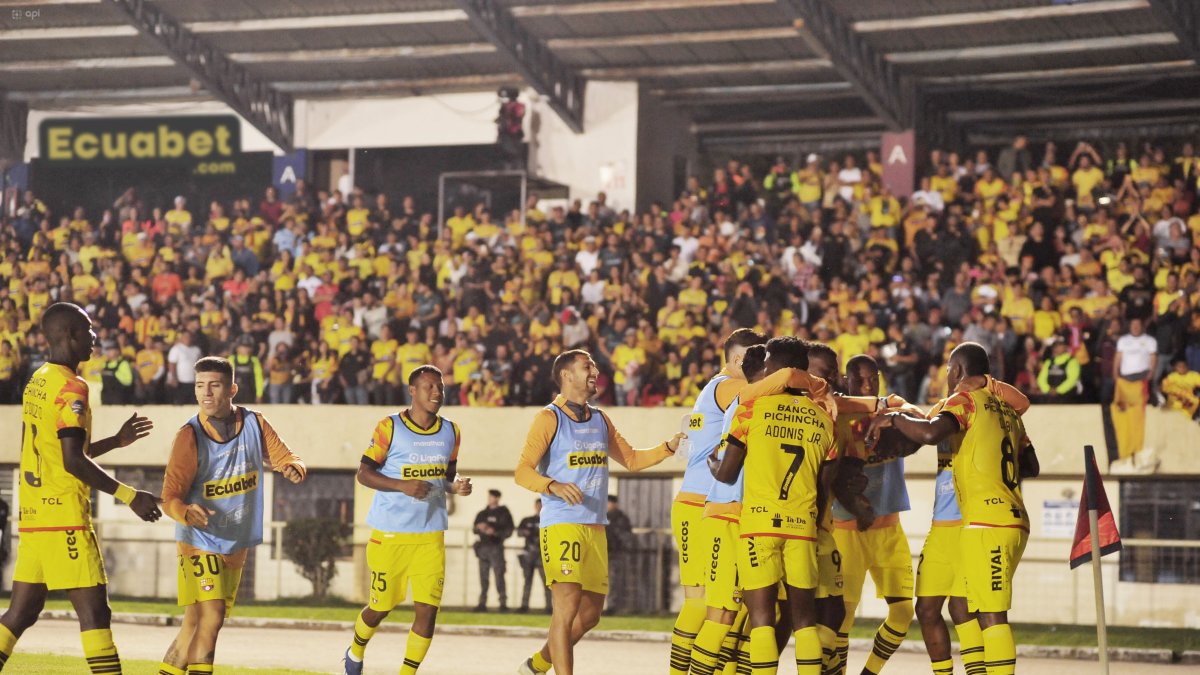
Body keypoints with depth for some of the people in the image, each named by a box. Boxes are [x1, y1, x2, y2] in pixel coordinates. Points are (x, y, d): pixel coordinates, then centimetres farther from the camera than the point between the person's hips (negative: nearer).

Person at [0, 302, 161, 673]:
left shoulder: (37, 382, 16)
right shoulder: (71, 388, -12)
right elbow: (74, 461, -20)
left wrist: (116, 441, 28)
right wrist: (129, 496, -16)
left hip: (32, 516, 9)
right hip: (65, 519, -9)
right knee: (94, 611, -8)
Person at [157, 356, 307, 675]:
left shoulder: (254, 423, -4)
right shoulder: (190, 436, -16)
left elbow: (284, 457, 5)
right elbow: (170, 496, -19)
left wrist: (293, 469, -21)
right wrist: (187, 513, -42)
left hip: (236, 545, 5)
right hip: (199, 542, -5)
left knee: (195, 624, 10)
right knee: (210, 619, -19)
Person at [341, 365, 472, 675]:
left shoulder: (451, 432, 7)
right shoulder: (390, 427, -8)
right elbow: (364, 473, -7)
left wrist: (457, 485, -5)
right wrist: (403, 485, -21)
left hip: (431, 535, 3)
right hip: (390, 533, -3)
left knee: (427, 609, -8)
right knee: (381, 607, 9)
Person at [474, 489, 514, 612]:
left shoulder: (503, 513, 1)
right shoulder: (482, 514, 17)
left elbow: (508, 531, -4)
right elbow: (475, 529, 16)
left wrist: (495, 532, -19)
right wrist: (479, 527, -7)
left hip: (496, 547, -5)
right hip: (483, 546, 5)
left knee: (499, 576, -10)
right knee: (483, 577, 5)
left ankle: (503, 603, -9)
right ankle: (482, 603, 7)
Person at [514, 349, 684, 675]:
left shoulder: (600, 420, 17)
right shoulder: (550, 418, -4)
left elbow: (631, 459, 25)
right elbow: (522, 471, -11)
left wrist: (669, 446, 10)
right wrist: (554, 486, -30)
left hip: (596, 526, 7)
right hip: (561, 523, -7)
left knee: (590, 614, 11)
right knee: (568, 605, -17)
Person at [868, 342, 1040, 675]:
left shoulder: (966, 399, -3)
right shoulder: (1006, 408, 19)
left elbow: (930, 433, -22)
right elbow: (1031, 467, 25)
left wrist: (894, 418, -5)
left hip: (986, 523, -8)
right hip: (1014, 520, 8)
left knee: (991, 616, -12)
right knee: (983, 611, 14)